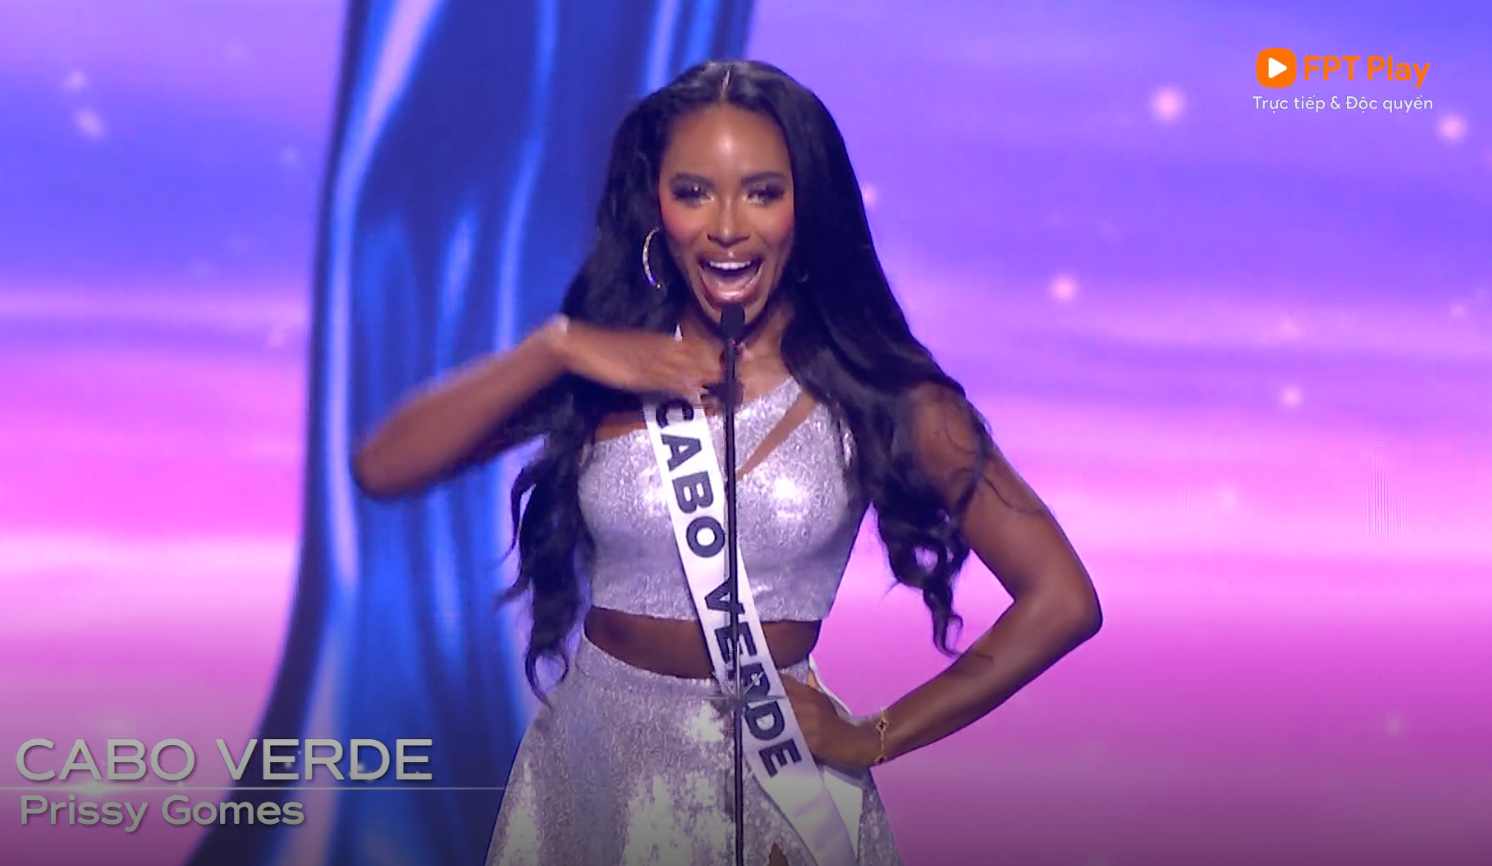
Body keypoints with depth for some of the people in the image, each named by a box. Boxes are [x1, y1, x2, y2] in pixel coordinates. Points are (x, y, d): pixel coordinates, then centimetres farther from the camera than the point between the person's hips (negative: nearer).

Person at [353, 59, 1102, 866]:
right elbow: (380, 467, -15)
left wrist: (873, 740, -9)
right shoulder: (596, 372, -7)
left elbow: (1062, 602, -12)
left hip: (774, 777, -2)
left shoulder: (874, 391, -13)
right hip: (588, 761, 2)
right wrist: (555, 348, -23)